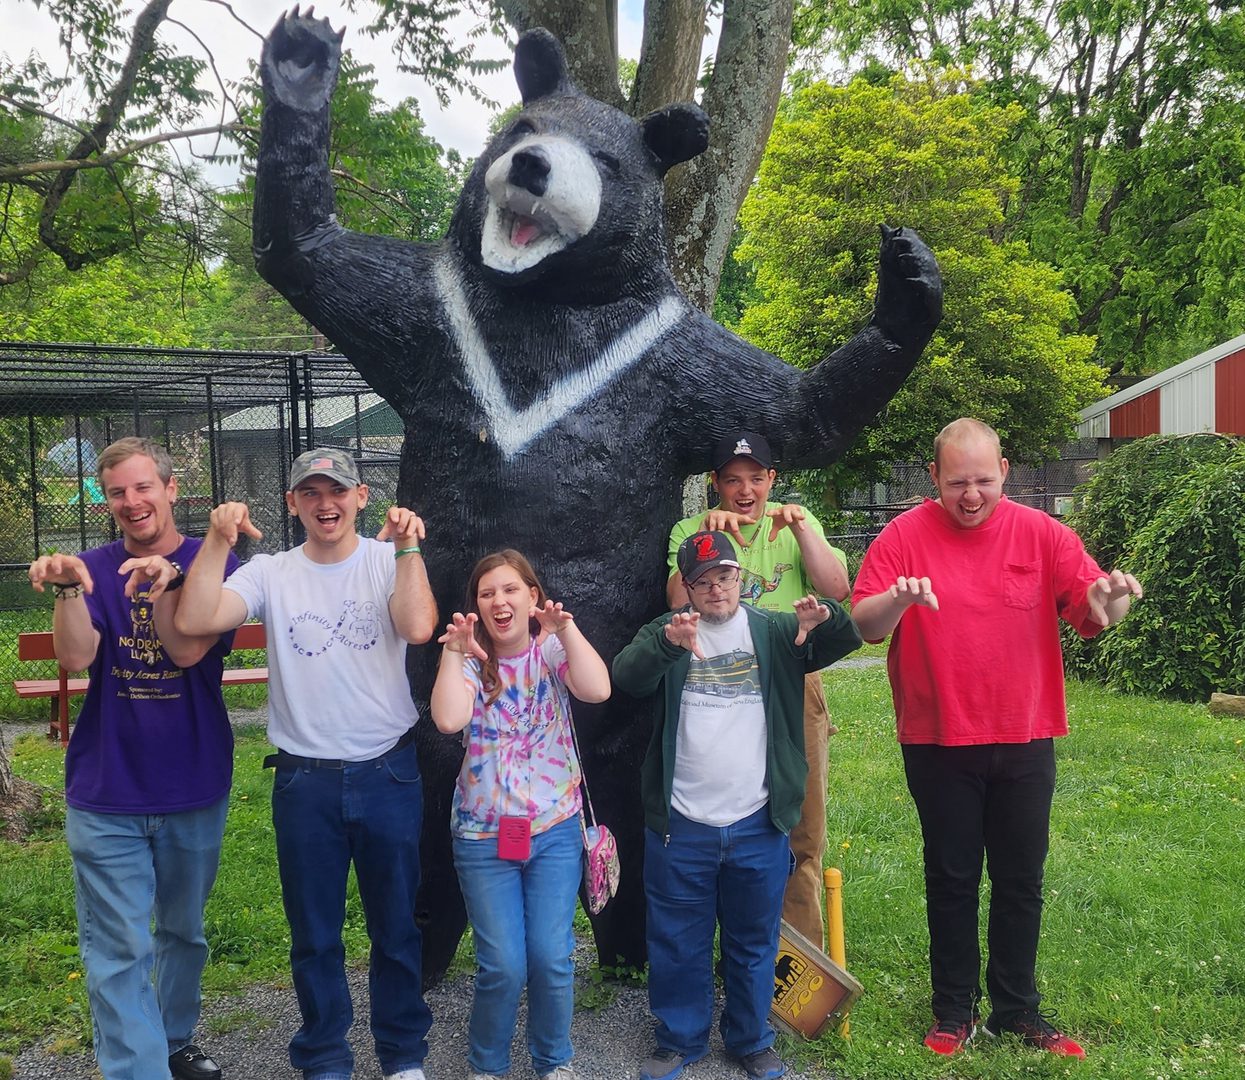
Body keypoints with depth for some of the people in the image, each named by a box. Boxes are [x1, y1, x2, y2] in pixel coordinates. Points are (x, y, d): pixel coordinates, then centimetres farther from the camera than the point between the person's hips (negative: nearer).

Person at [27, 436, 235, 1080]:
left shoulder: (211, 565, -4)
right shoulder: (95, 569, -1)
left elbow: (189, 650, -17)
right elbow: (76, 656, -15)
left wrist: (162, 581, -33)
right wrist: (67, 590, -33)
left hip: (194, 789, 1)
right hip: (106, 794, -1)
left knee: (183, 933, 19)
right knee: (119, 953, -2)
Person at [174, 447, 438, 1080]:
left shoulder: (391, 561, -4)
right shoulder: (271, 573, -1)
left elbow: (418, 628, -23)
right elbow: (194, 621, -15)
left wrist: (408, 548, -28)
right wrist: (218, 541, -24)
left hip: (388, 773, -1)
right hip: (304, 781, 1)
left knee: (396, 926, 14)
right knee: (314, 935, 15)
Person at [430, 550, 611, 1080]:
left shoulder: (553, 651, -2)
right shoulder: (470, 661, -2)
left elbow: (597, 690, -23)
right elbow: (449, 720, -23)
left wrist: (566, 628, -23)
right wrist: (454, 649, -19)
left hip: (555, 829, 0)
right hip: (484, 836, 0)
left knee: (552, 958, 1)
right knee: (503, 966, 0)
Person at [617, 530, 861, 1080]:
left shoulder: (773, 631, 3)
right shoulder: (666, 632, 0)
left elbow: (844, 641, -8)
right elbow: (627, 676, -19)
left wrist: (826, 619, -32)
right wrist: (669, 642, -40)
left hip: (758, 825, 1)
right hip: (680, 826, -1)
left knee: (754, 942, 16)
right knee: (677, 942, 12)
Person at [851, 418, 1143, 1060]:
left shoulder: (1041, 534, -1)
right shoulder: (905, 536, -7)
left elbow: (1090, 611, -5)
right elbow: (864, 626, -13)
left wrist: (1109, 599, -28)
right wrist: (897, 598, -35)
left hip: (1024, 741, 2)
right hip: (938, 744, -2)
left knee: (1021, 880, 12)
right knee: (951, 879, 11)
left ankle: (1018, 1008, 28)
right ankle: (954, 1010, 25)